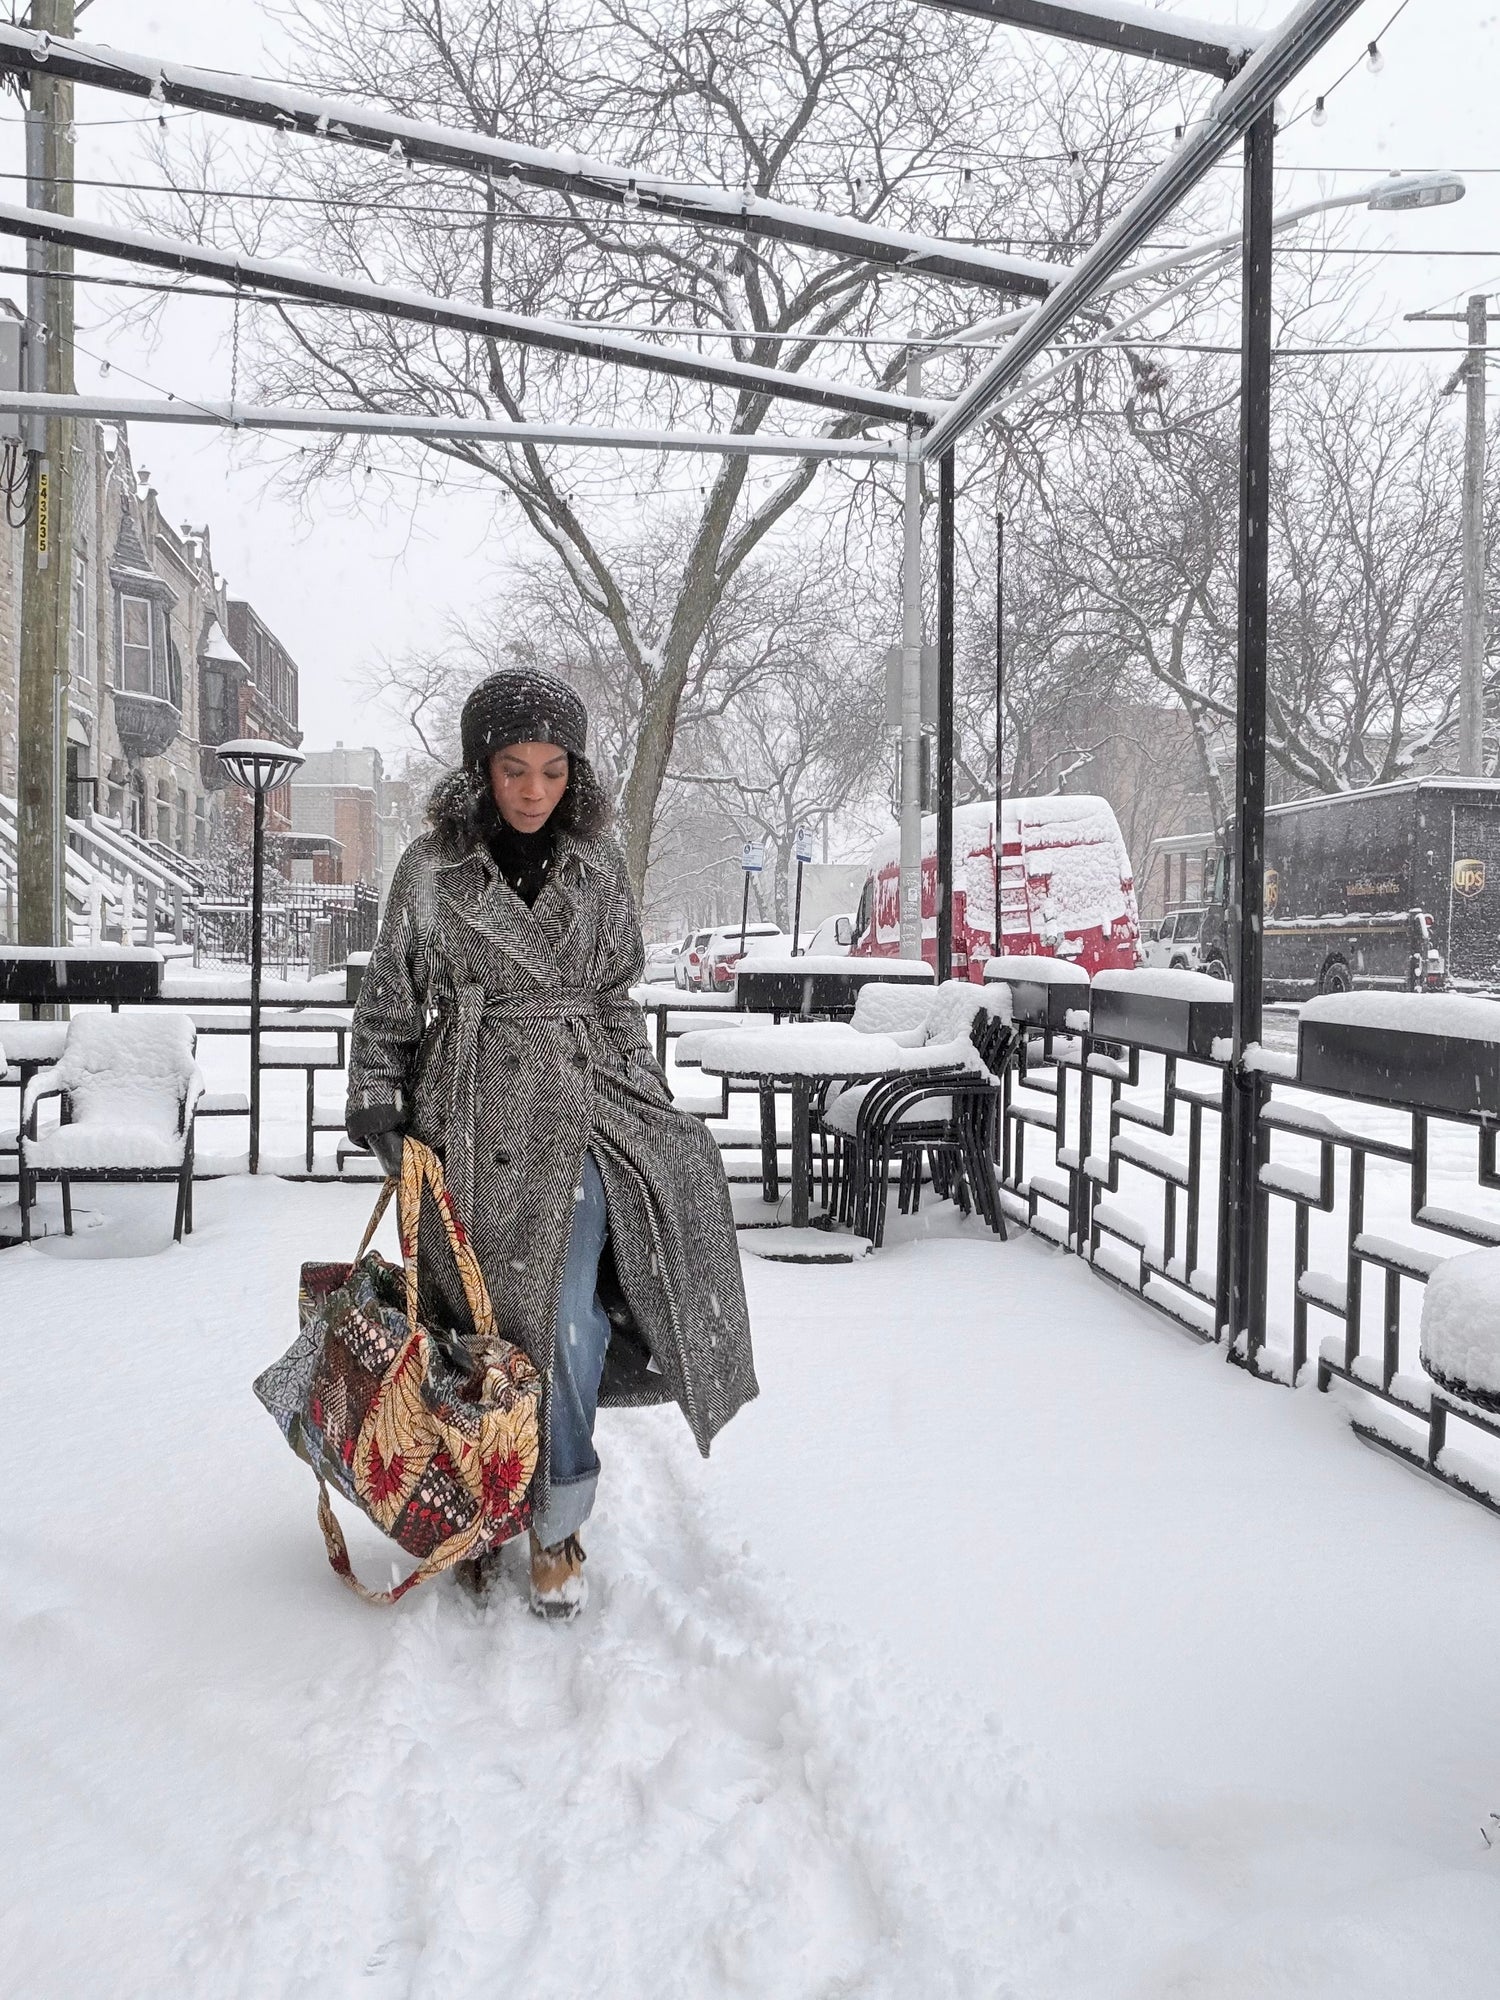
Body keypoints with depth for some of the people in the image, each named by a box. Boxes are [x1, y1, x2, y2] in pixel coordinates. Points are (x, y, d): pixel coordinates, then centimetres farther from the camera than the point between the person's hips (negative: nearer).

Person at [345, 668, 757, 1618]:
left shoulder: (597, 864, 7)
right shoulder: (433, 869, 1)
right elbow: (389, 997, 7)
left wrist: (652, 1100, 12)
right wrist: (373, 1098, 0)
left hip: (580, 1107, 1)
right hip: (471, 1118, 0)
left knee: (568, 1316, -11)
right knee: (484, 1315, 3)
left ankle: (558, 1521, 3)